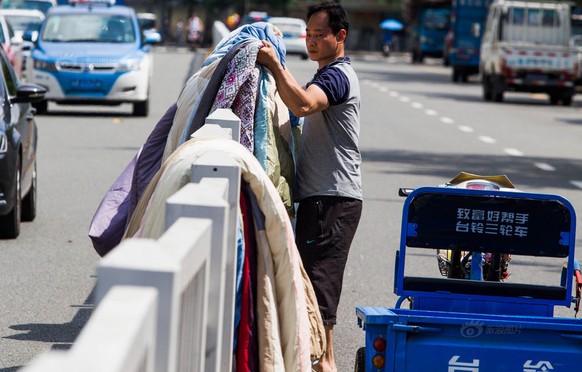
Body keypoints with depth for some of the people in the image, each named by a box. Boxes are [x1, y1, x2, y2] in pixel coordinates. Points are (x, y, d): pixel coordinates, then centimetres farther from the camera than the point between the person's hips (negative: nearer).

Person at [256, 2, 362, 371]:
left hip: (333, 197, -11)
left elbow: (303, 104, -33)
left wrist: (275, 65, -29)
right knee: (313, 274, 14)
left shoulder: (338, 75, -13)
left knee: (319, 273, -11)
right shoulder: (328, 74, 22)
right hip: (322, 194, 11)